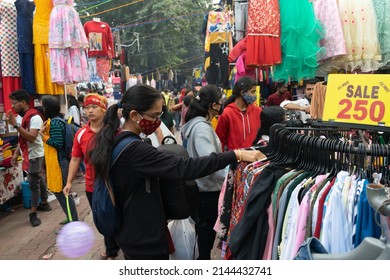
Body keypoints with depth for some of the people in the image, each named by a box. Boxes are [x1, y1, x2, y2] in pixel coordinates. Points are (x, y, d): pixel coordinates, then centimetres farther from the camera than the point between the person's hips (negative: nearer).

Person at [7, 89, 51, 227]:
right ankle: (44, 203, 31)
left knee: (33, 183, -4)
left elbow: (31, 137, -29)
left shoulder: (34, 117, -19)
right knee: (39, 179, 18)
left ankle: (33, 213, 1)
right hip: (29, 154, 9)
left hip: (34, 155, -9)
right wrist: (16, 153, 11)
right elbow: (22, 138, 14)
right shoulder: (23, 117, 7)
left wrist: (15, 125, -32)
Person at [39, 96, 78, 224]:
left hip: (58, 162, -10)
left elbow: (57, 143, -22)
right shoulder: (54, 120, 13)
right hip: (56, 161, 10)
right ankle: (71, 218, 29)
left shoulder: (54, 122, -18)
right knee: (59, 191, 18)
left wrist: (42, 134, -16)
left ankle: (73, 222, 7)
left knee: (63, 192, -2)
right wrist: (44, 130, 9)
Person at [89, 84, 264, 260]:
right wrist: (236, 155, -34)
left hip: (128, 231, 9)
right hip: (145, 238, -9)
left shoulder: (114, 141, 0)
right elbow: (184, 168, -35)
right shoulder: (133, 149, -29)